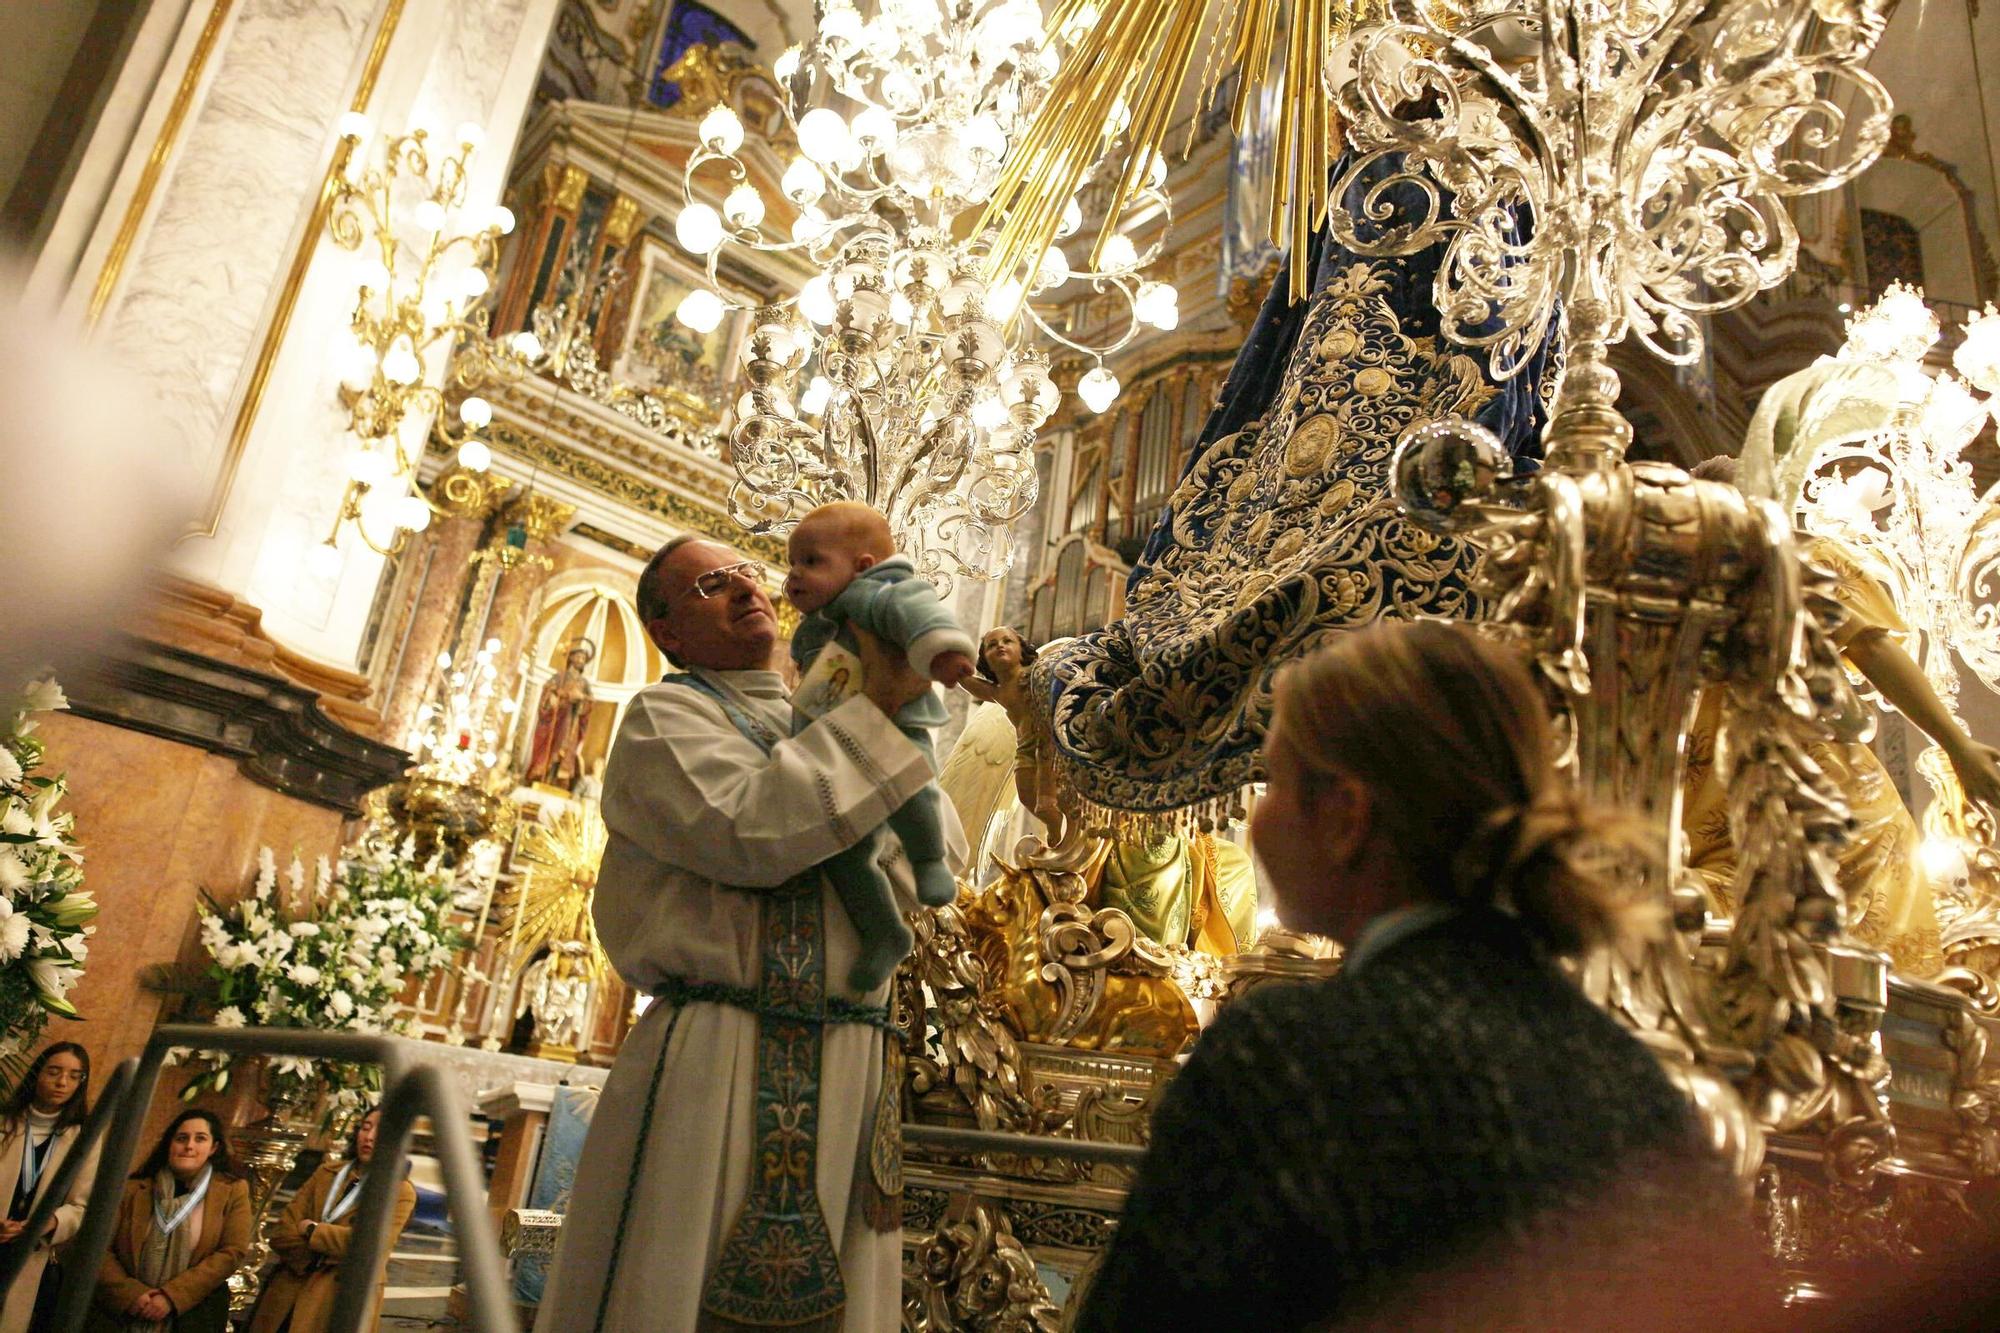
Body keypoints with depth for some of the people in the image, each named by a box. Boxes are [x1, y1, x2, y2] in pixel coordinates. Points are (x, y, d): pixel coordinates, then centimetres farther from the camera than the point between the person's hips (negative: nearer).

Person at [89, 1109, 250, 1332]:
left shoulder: (232, 1191, -2)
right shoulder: (133, 1189, 3)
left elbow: (232, 1252, -9)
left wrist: (172, 1297, -15)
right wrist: (129, 1293, -16)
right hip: (120, 1313, 1)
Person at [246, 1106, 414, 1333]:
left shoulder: (400, 1191, -5)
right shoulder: (327, 1172, 11)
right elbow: (282, 1232, 5)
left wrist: (313, 1231, -9)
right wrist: (312, 1261, -12)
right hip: (288, 1295, 4)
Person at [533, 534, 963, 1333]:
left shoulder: (815, 733, 21)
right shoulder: (663, 717, 2)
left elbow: (937, 856, 16)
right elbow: (748, 831, -18)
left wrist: (901, 701, 6)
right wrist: (878, 707, -11)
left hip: (851, 1076, 6)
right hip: (720, 1069, -6)